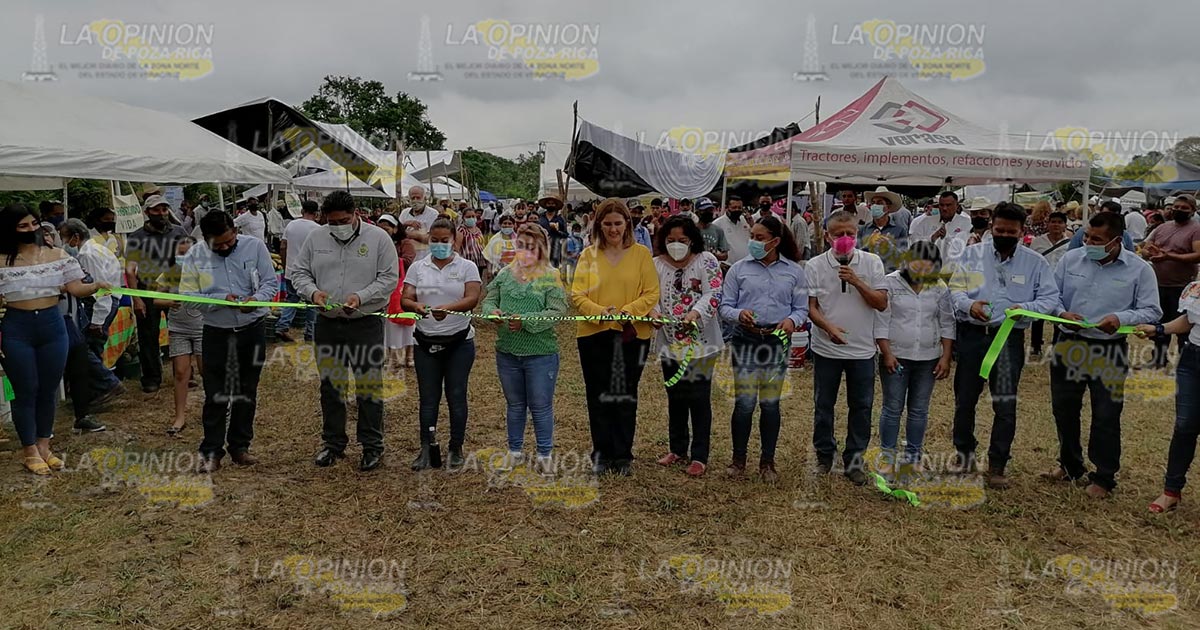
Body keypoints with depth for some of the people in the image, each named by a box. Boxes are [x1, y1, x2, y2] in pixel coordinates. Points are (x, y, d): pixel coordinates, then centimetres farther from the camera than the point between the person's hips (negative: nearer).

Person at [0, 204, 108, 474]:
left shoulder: (57, 256, 2)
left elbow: (76, 289, -2)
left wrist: (97, 285, -22)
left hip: (53, 325, 2)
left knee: (49, 390, 10)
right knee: (26, 391, 4)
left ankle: (43, 446, 25)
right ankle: (30, 451, 17)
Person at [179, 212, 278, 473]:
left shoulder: (255, 246, -6)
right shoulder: (195, 255, -6)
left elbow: (271, 282, -4)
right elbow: (187, 295, -8)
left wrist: (256, 299, -24)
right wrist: (221, 299, -23)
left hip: (253, 330, 1)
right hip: (217, 333, -1)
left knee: (247, 392, 12)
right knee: (215, 395, 2)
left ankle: (240, 446, 27)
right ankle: (211, 452, 14)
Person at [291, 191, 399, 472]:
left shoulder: (378, 238, -4)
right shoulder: (316, 238, 5)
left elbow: (389, 278, -6)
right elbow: (299, 272, 11)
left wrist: (361, 296, -19)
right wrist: (313, 291, -10)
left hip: (366, 325, -3)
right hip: (327, 324, 4)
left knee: (369, 387, 1)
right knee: (330, 386, 13)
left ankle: (372, 446, 14)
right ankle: (333, 443, 27)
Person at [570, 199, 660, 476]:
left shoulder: (641, 254, 1)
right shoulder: (589, 255, 3)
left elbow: (652, 293, -2)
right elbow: (577, 295, -2)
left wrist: (628, 311, -19)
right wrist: (602, 312, -20)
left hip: (632, 335, -1)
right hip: (594, 334, 1)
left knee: (625, 396, 7)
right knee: (598, 396, 7)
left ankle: (623, 457, 18)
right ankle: (602, 455, 20)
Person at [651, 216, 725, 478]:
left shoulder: (706, 261, -4)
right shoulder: (657, 265, 6)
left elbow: (713, 294, -13)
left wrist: (696, 312, -31)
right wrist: (653, 311, -20)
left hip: (700, 343, -4)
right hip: (670, 343, 4)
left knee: (699, 397, -1)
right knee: (675, 397, 15)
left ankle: (699, 456, 9)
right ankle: (678, 449, 30)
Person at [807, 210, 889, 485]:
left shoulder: (872, 262, -1)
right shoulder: (815, 266, -3)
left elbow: (881, 303, -5)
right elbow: (810, 306, -4)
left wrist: (856, 281, -17)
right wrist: (828, 327, -21)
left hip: (862, 348, 1)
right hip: (826, 348, 0)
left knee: (861, 406, 7)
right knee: (823, 405, 10)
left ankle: (853, 460, 21)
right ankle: (824, 456, 26)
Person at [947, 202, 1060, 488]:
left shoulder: (1035, 262, 3)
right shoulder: (972, 253, 5)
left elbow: (1050, 298, 1)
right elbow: (955, 288, 2)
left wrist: (1025, 308, -19)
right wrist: (969, 304, -19)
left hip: (1009, 338, -1)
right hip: (971, 335, 1)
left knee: (1005, 404, -3)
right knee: (964, 399, 12)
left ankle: (997, 466, 9)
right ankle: (964, 451, 33)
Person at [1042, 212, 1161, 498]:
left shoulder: (1139, 269, -6)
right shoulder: (1071, 259, 0)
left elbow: (1151, 311, -5)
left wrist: (1121, 318, -23)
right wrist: (1062, 313, -14)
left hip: (1110, 352, -3)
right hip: (1069, 345, 3)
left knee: (1106, 417, 4)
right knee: (1064, 409, 15)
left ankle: (1103, 477, 21)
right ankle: (1070, 465, 35)